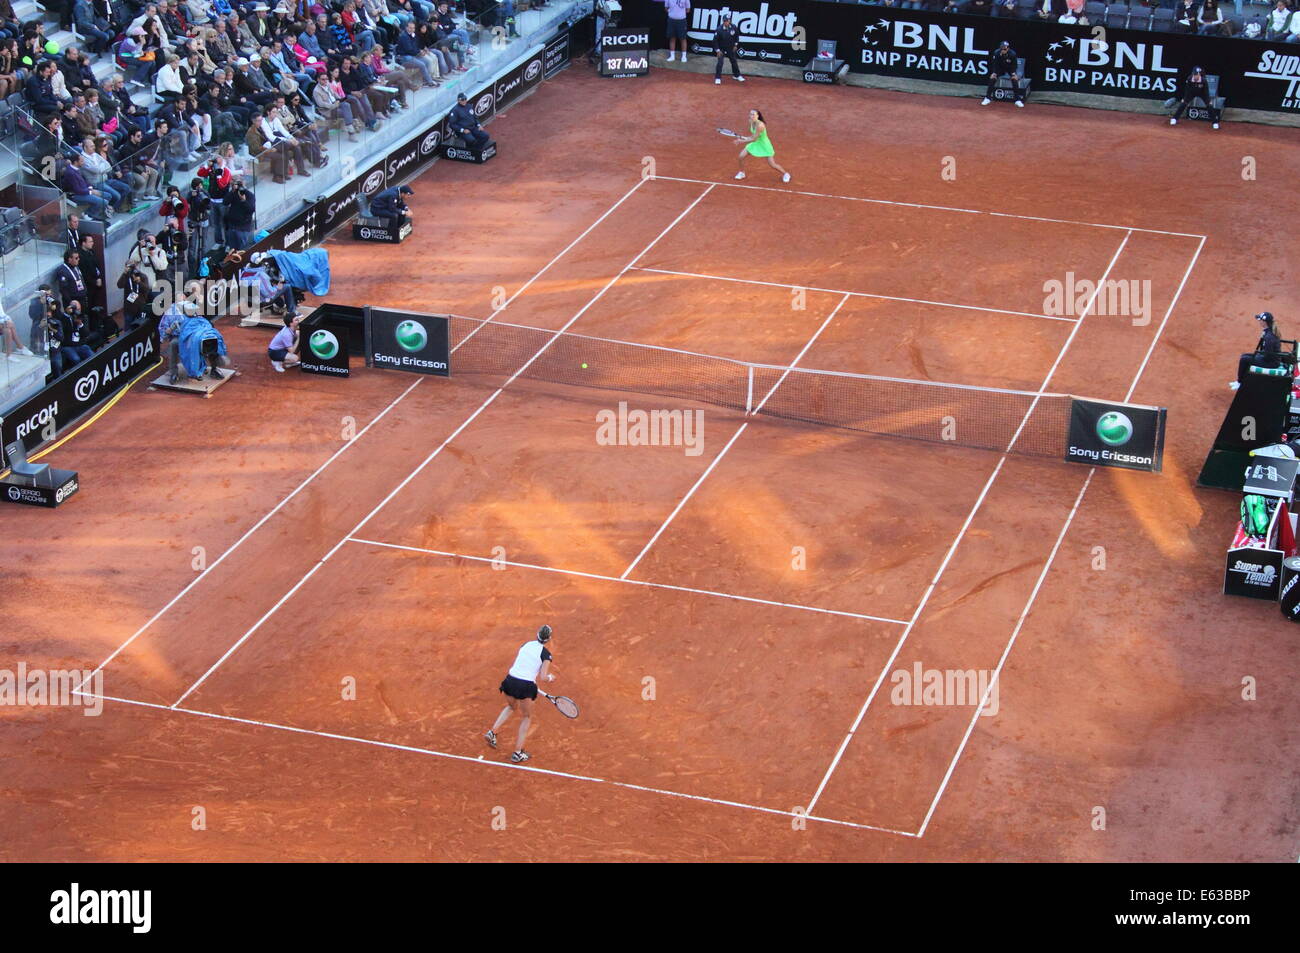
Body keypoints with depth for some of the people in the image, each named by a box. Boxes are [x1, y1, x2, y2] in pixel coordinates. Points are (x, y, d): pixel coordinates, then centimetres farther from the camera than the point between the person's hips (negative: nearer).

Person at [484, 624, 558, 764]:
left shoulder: (525, 645, 9)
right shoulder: (546, 654, -6)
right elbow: (543, 677, -14)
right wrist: (550, 677, 9)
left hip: (510, 680, 5)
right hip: (526, 686, -5)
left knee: (511, 707, 34)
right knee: (526, 717, 17)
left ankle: (492, 732, 18)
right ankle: (518, 753, 18)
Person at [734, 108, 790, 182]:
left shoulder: (760, 125, -34)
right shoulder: (751, 122, -9)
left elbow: (754, 139, -30)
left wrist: (742, 141, -26)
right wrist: (745, 138, -6)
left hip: (764, 146, -7)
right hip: (755, 144, 7)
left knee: (772, 164, -1)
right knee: (740, 157, -2)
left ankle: (785, 174, 26)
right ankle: (742, 173, 24)